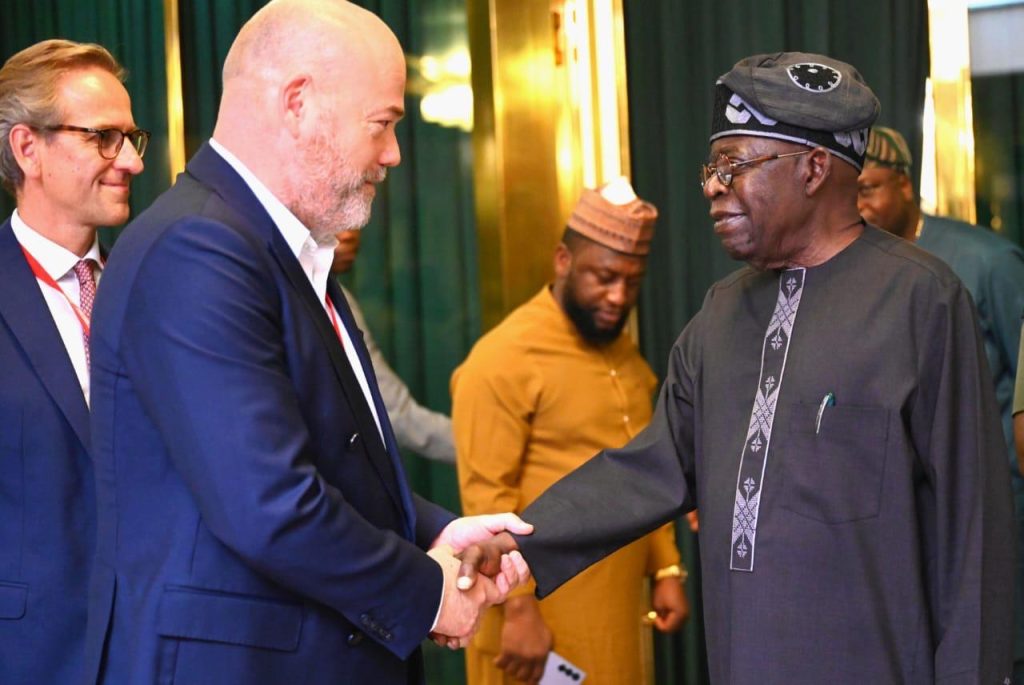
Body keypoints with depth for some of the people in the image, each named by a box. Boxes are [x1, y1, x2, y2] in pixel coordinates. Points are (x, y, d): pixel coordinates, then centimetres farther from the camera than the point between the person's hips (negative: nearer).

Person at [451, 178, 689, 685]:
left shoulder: (624, 352, 13)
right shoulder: (504, 359, -12)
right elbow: (486, 496, -16)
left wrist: (666, 570, 13)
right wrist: (518, 608, -20)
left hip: (617, 614, 7)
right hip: (543, 618, -7)